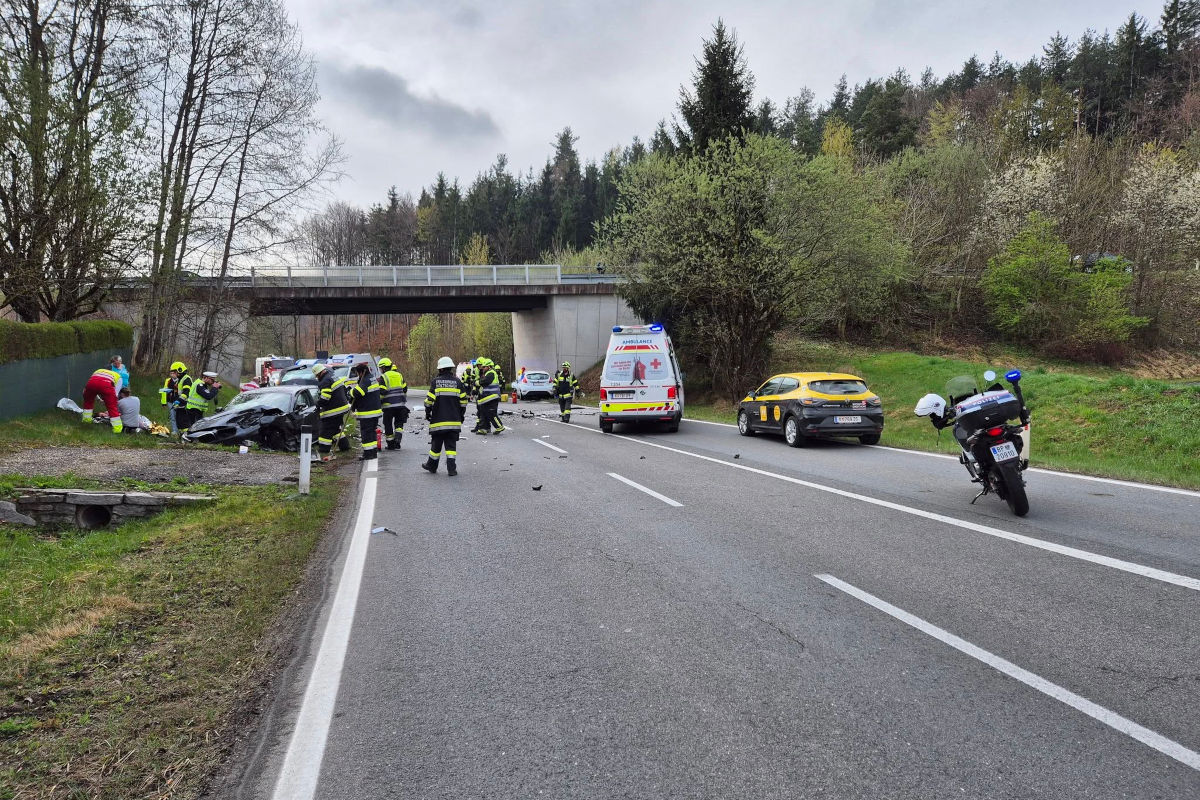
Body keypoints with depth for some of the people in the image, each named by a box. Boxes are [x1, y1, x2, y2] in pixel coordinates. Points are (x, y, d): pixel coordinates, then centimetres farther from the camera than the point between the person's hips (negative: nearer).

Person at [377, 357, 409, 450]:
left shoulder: (383, 377, -6)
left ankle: (391, 444, 11)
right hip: (400, 404, 4)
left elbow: (381, 392, -13)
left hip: (389, 405, -4)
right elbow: (405, 389, 16)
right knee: (399, 423, 14)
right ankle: (398, 436, -11)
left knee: (388, 425, 7)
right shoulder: (399, 375, 11)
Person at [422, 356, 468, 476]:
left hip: (438, 420, -1)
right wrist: (462, 415, 17)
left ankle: (432, 465, 24)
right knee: (451, 444, 3)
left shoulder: (435, 382, -5)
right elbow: (463, 401, 5)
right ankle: (451, 469, -3)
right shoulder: (457, 382, 2)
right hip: (454, 421, 1)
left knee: (436, 444, 11)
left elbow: (429, 400, -7)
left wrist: (428, 413, 8)